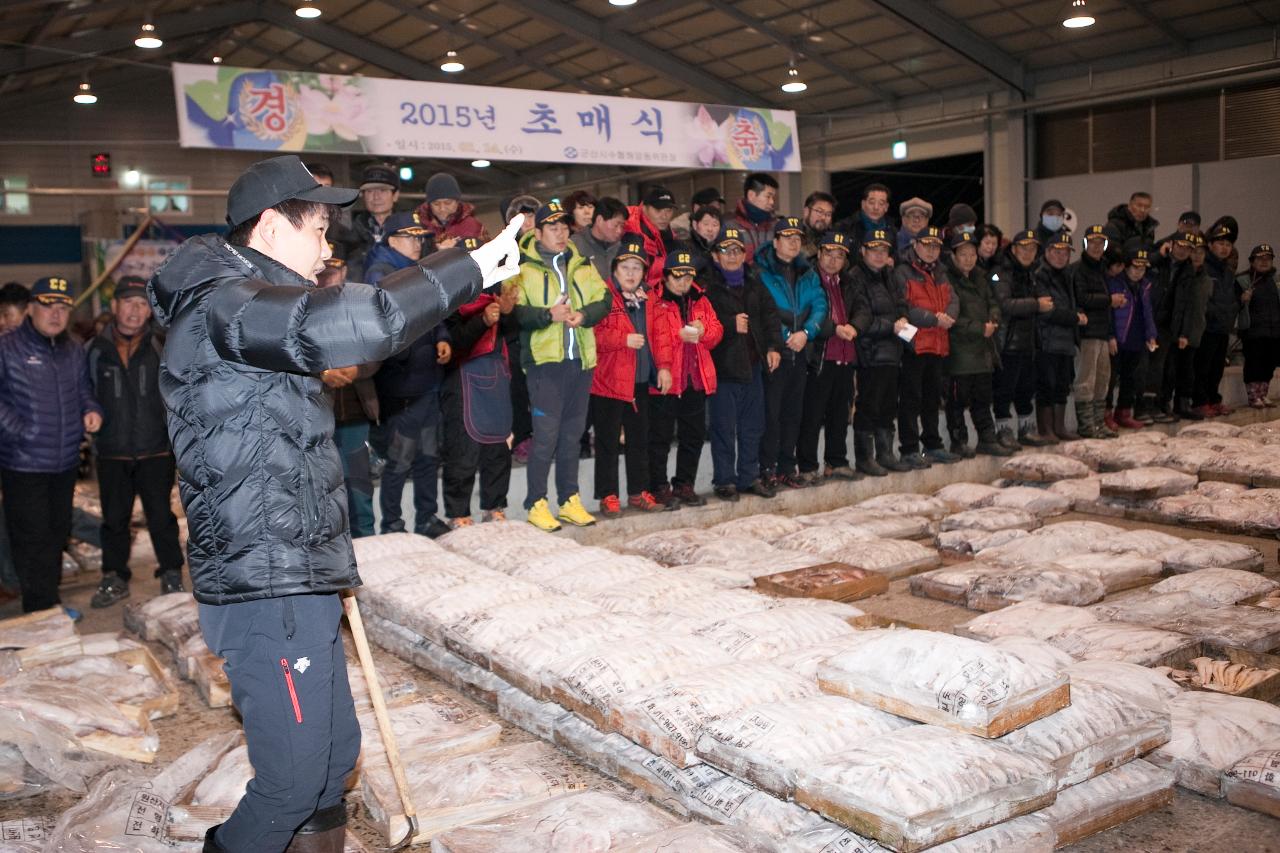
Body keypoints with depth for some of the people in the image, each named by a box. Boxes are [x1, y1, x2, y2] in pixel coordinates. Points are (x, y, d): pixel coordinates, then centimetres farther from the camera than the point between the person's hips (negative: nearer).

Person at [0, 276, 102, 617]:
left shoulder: (74, 351, 9)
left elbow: (83, 390, 20)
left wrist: (91, 410, 0)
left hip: (65, 462, 6)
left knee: (58, 532, 16)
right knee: (33, 537, -2)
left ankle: (49, 600, 29)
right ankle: (42, 611, 6)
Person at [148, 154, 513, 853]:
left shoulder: (240, 305, 20)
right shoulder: (221, 304, -15)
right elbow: (341, 326, -35)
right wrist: (468, 268, -27)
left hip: (296, 582, 11)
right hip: (267, 592, -11)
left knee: (335, 752, 18)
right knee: (294, 781, -2)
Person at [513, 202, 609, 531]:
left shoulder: (582, 265, 15)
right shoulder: (523, 267, 0)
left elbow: (603, 300, 6)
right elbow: (514, 311, -11)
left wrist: (583, 315, -13)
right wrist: (549, 314, -24)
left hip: (581, 359, 5)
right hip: (544, 359, -5)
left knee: (572, 433, 12)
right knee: (546, 434, -6)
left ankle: (570, 500, 21)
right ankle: (537, 504, 4)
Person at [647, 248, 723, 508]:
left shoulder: (700, 301, 15)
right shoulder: (655, 301, -5)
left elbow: (716, 330, 14)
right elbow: (655, 337, -16)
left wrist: (703, 331, -9)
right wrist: (662, 367, -27)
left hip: (696, 379, 6)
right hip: (665, 380, -6)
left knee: (694, 435, 12)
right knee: (661, 437, 0)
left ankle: (684, 485, 24)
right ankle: (659, 487, 10)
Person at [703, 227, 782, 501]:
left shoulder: (754, 285, 16)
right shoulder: (706, 284, -5)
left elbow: (770, 314, 14)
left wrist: (774, 346, 2)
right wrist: (731, 325, -16)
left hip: (753, 364, 6)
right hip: (723, 364, -6)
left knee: (752, 426, 12)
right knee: (724, 427, -2)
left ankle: (749, 477, 23)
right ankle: (724, 480, 8)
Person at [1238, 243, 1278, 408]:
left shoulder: (1275, 280, 12)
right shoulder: (1242, 280, -4)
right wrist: (1241, 300, -25)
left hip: (1274, 331, 5)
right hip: (1252, 331, -5)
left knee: (1269, 364, 8)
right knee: (1253, 364, -4)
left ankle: (1263, 395, 19)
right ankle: (1253, 397, 3)